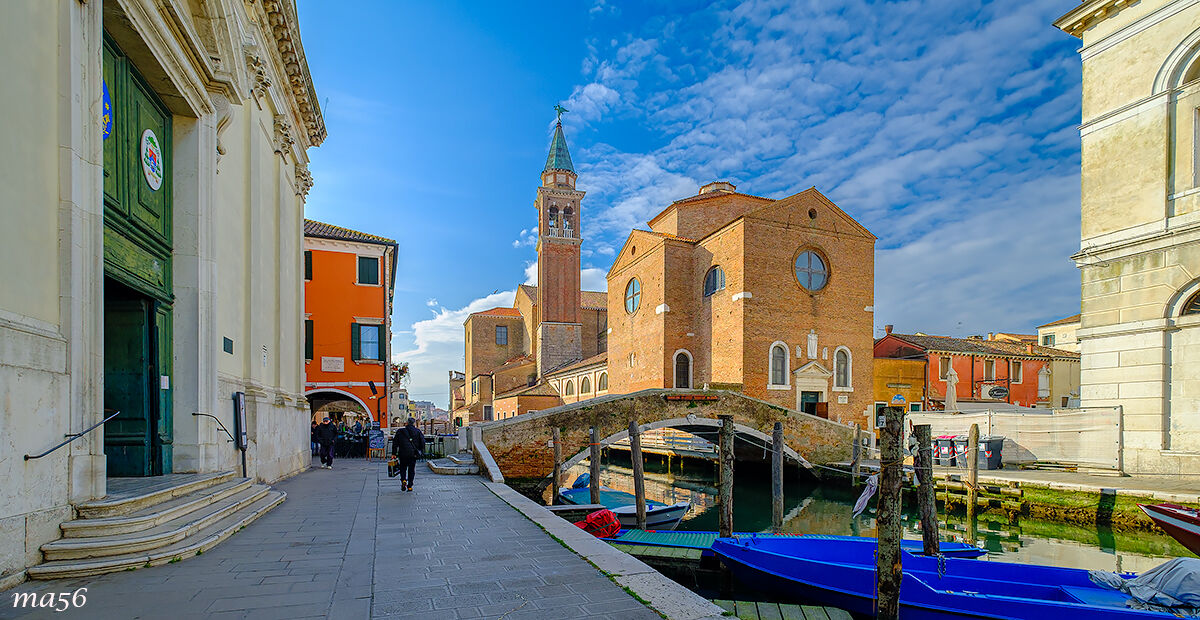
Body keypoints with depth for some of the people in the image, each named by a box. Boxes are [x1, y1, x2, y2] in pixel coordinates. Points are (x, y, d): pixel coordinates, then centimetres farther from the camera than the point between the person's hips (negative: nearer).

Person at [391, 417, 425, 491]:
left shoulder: (400, 431, 4)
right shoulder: (418, 431, 4)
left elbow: (395, 443, 4)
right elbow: (422, 442, 4)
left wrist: (394, 453, 7)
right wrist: (421, 452, 15)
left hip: (403, 454, 0)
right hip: (413, 454, 0)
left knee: (403, 468, 15)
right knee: (411, 470, 9)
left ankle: (403, 480, -11)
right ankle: (409, 486, 7)